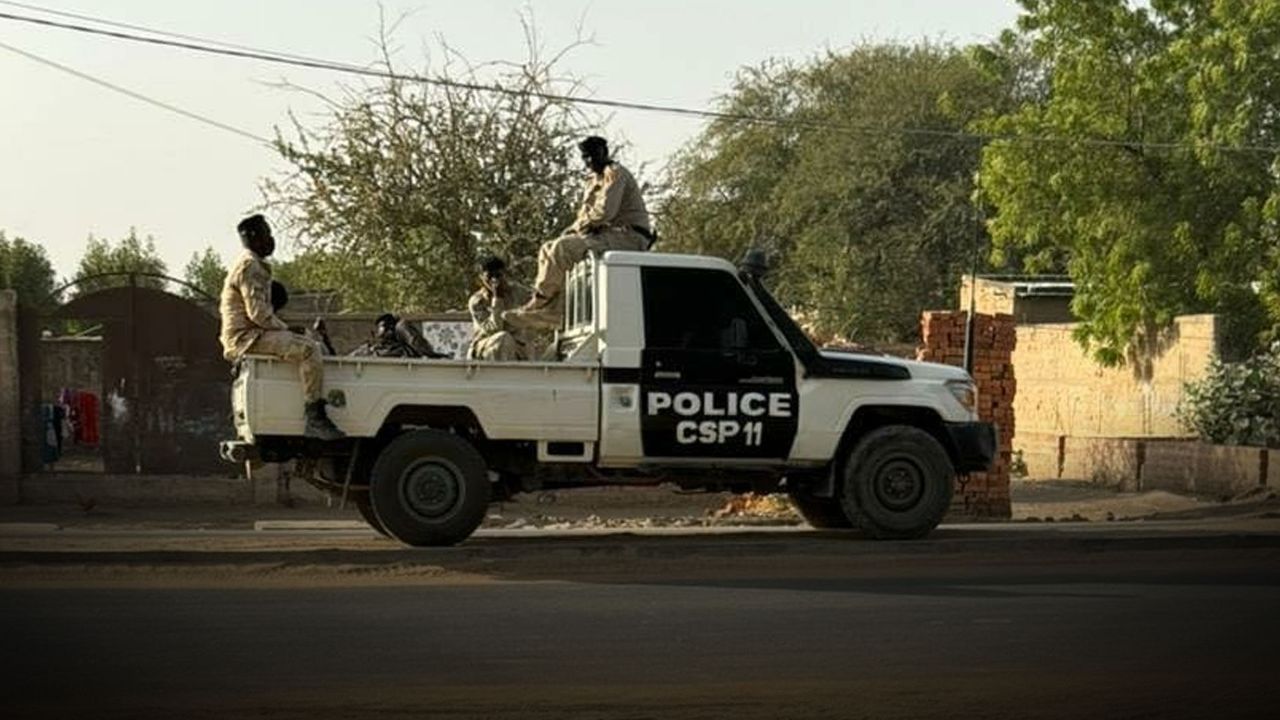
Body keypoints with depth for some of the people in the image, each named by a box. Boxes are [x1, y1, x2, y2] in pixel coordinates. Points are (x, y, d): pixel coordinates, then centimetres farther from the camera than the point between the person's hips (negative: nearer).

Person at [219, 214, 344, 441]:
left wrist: (282, 328, 14)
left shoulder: (256, 265, 21)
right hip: (246, 337, -11)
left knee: (312, 348, 17)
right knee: (308, 350, -24)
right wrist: (285, 329, -9)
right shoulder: (249, 266, -12)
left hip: (251, 334, 11)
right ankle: (315, 418, -29)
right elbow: (257, 313, -19)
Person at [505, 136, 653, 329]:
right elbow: (586, 213, 23)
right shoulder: (595, 180, 23)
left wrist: (578, 226, -8)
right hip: (611, 235, 10)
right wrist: (573, 229, 2)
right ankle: (551, 312, -9)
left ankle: (538, 303, -15)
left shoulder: (614, 173, -7)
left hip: (629, 236, -10)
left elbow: (605, 211, -19)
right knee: (549, 249, 5)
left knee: (563, 248, -25)